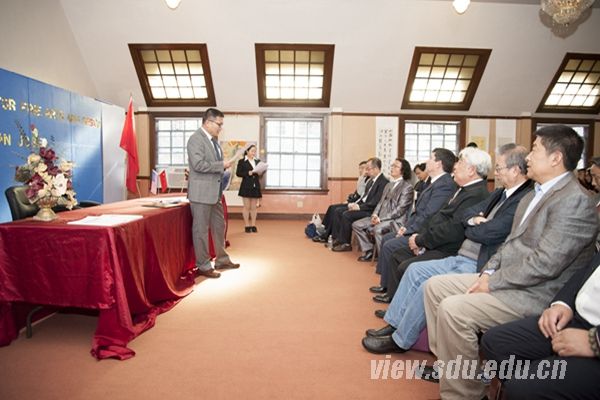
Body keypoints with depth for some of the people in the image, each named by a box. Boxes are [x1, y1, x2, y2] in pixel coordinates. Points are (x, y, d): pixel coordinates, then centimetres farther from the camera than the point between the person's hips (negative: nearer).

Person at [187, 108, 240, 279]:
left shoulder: (213, 139, 14)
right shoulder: (196, 139, -14)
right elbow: (199, 165, -24)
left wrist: (224, 164, 7)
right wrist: (222, 165, -18)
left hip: (215, 191, 9)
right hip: (201, 192, -9)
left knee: (219, 226, 16)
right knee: (201, 230, 1)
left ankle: (221, 259, 30)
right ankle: (203, 266, 12)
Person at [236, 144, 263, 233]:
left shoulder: (258, 161, 12)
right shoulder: (242, 161, 0)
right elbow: (238, 173, -6)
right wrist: (248, 173, -18)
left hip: (256, 186, 4)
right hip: (246, 186, -4)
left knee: (254, 207, 7)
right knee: (247, 207, 2)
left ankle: (253, 225, 13)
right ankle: (247, 225, 9)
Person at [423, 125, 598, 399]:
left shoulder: (575, 201, -16)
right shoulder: (535, 194, 14)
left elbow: (544, 263, -23)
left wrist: (493, 282, -16)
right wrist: (488, 271, 1)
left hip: (534, 296, -10)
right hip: (505, 280, 10)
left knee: (453, 309, -26)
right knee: (434, 286, 4)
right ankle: (447, 361, 12)